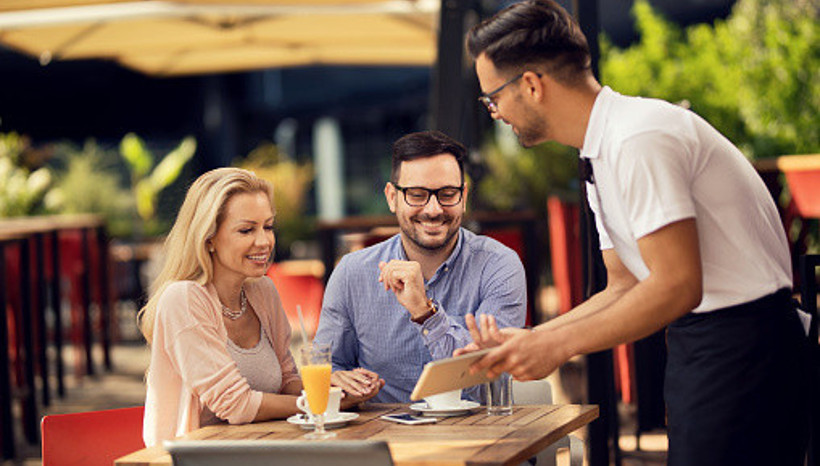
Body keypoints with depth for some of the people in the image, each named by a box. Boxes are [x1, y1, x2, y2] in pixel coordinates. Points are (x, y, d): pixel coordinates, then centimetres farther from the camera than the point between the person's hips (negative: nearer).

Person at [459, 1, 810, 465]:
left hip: (741, 341, -10)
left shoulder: (639, 138, -18)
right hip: (697, 341, 10)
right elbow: (624, 288, 19)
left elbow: (676, 286, -23)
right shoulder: (603, 154, 13)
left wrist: (558, 346, -17)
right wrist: (528, 340, 11)